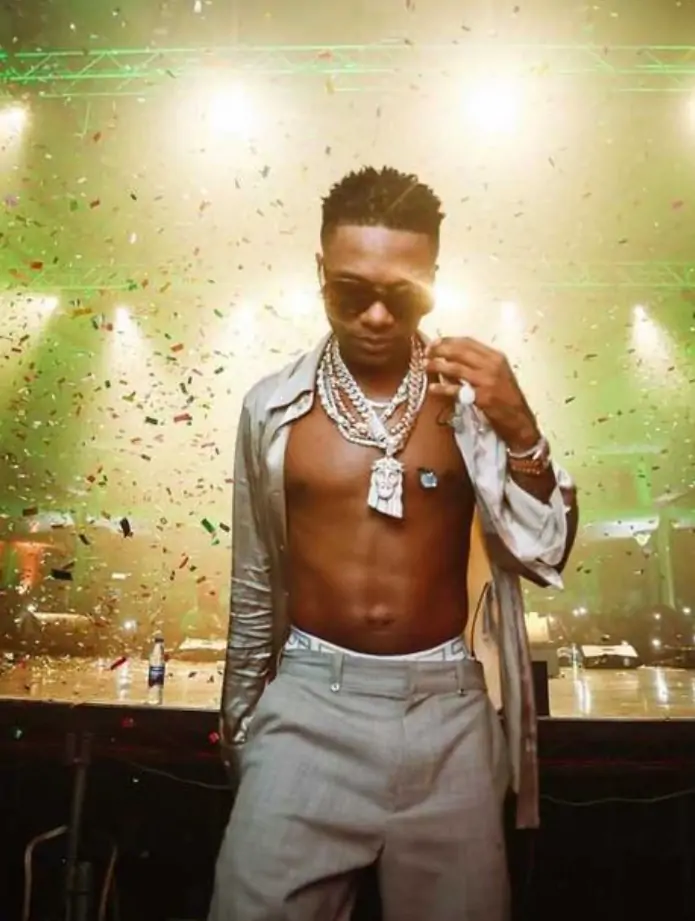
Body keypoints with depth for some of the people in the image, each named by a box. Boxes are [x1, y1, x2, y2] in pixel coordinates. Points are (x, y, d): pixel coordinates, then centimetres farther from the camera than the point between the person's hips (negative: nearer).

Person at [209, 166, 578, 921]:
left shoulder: (473, 397, -2)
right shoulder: (273, 407, -1)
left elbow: (545, 554, -3)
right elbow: (254, 582, 7)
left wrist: (519, 430, -19)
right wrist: (241, 719, 13)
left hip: (446, 704, 1)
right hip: (310, 697, 0)